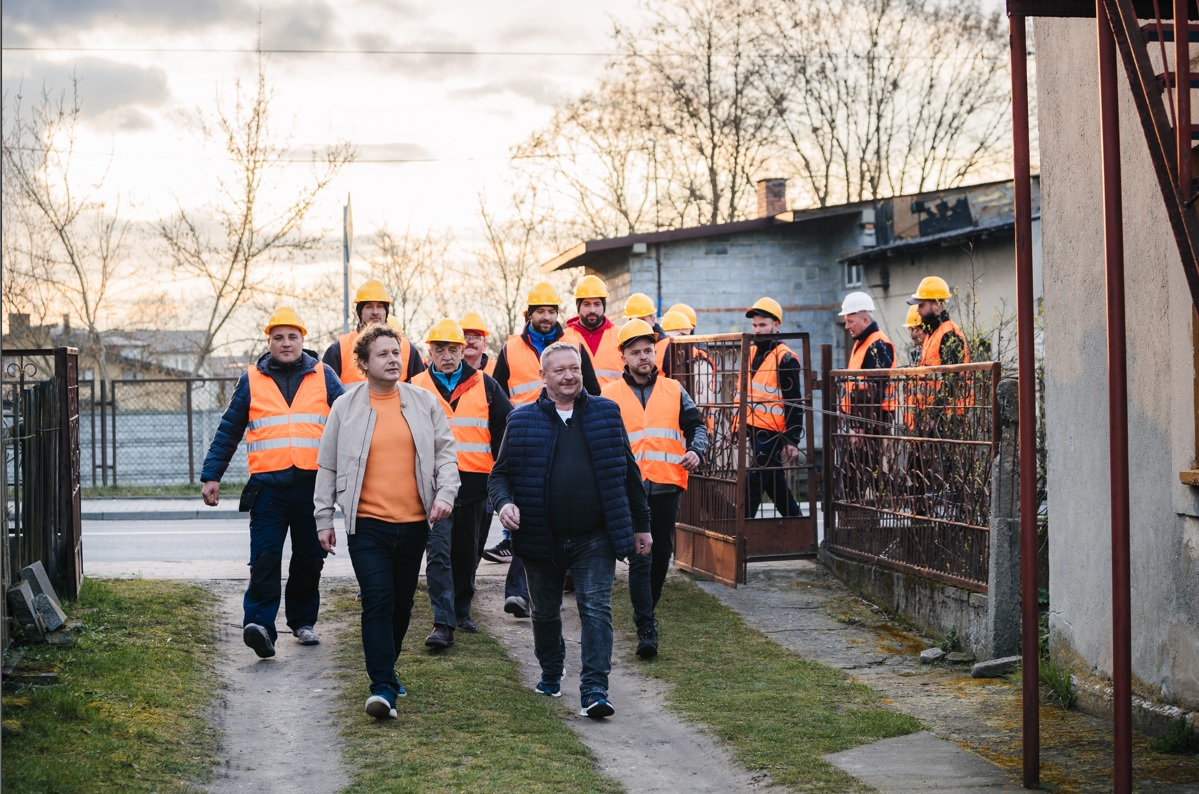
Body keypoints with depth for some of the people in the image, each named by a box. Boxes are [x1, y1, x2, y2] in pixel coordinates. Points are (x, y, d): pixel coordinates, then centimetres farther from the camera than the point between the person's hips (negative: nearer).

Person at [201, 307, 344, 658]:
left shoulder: (323, 377, 9)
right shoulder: (251, 380, 8)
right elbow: (228, 432, 12)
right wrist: (211, 475, 6)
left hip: (313, 485, 1)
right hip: (268, 485, -1)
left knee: (309, 558, 10)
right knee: (265, 559, -12)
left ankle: (303, 620, 24)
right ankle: (259, 623, -17)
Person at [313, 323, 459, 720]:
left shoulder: (424, 402, 6)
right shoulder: (345, 408, 2)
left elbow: (445, 451, 9)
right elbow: (327, 467, 7)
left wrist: (445, 493, -6)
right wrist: (324, 519, 5)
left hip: (413, 522, 3)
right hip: (367, 523, -3)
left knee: (402, 603, 13)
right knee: (378, 602, -12)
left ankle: (385, 669, 32)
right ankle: (383, 687, -12)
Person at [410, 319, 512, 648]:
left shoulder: (484, 385, 7)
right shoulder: (416, 388, 5)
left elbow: (506, 429, 10)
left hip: (474, 482, 2)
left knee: (467, 552, 12)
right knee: (439, 552, -11)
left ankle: (462, 610, 29)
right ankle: (443, 623, -14)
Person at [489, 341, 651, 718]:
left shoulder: (606, 414, 5)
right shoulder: (522, 421, 2)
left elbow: (627, 471, 11)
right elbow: (500, 473, 5)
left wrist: (640, 525, 12)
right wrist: (504, 503, -17)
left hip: (594, 539, -1)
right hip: (542, 540, 1)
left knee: (596, 609, -10)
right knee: (545, 613, 15)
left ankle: (594, 690, -11)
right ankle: (550, 675, 38)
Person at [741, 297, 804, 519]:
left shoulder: (785, 359, -11)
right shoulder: (751, 352, 13)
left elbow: (794, 404, -13)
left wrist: (792, 441, -17)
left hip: (772, 433, -8)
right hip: (753, 430, 8)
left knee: (755, 482, -11)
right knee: (774, 483, 15)